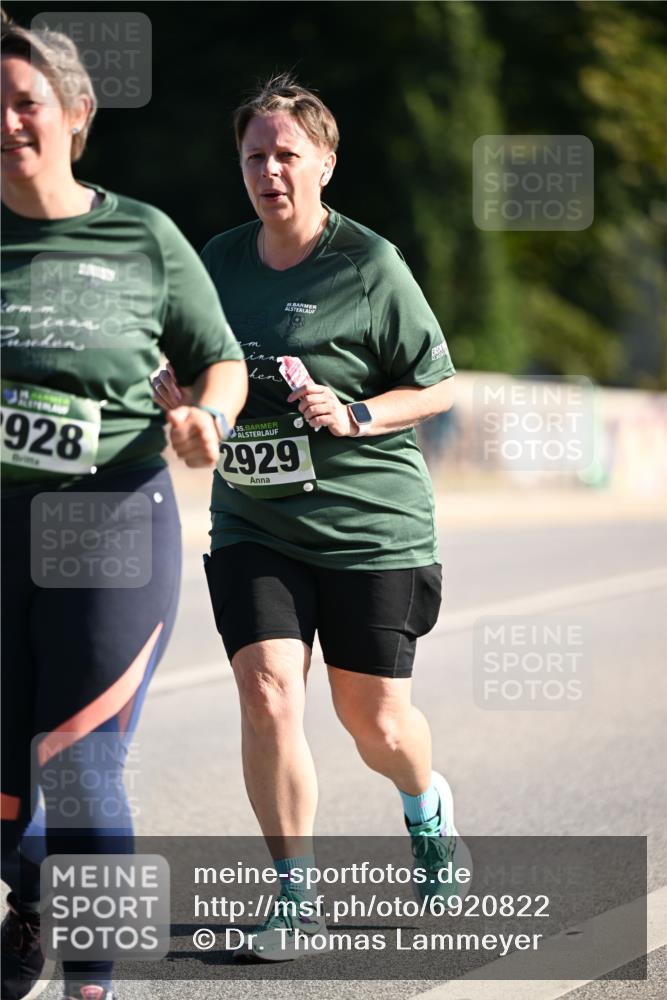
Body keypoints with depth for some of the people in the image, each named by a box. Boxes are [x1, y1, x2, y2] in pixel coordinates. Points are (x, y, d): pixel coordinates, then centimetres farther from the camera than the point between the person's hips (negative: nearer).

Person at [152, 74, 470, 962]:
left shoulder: (370, 265, -8)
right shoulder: (219, 261, 6)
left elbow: (437, 386, -3)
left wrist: (356, 416, -18)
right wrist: (180, 391, -2)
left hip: (370, 523, -3)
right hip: (252, 524, 3)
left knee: (372, 717, 7)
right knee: (267, 692, -14)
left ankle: (428, 807, 43)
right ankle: (295, 899, -2)